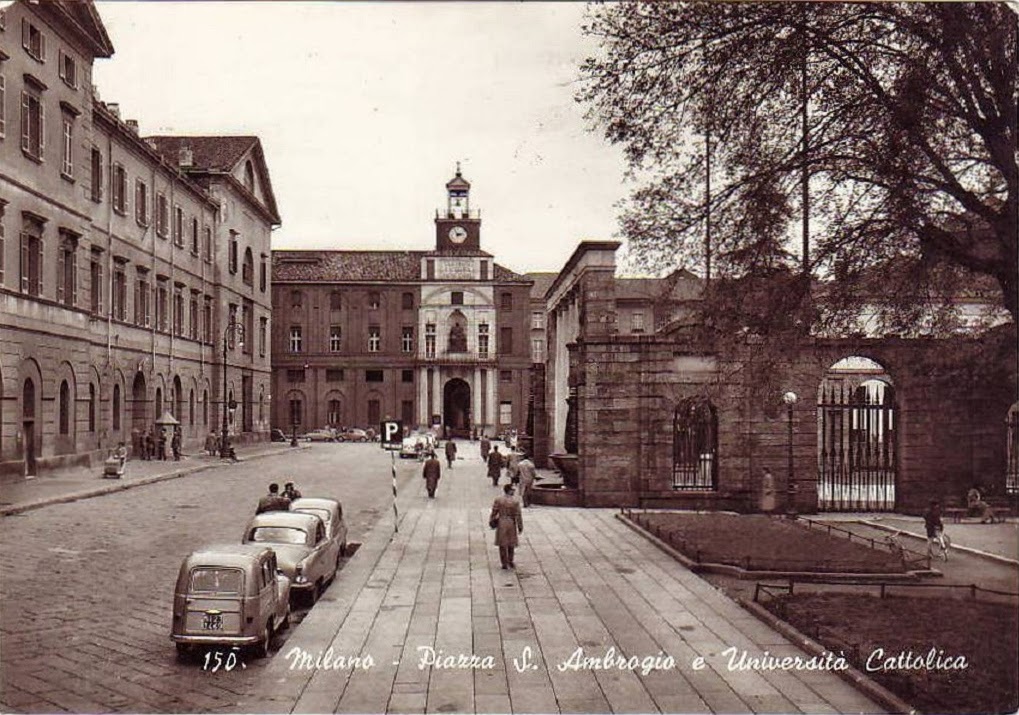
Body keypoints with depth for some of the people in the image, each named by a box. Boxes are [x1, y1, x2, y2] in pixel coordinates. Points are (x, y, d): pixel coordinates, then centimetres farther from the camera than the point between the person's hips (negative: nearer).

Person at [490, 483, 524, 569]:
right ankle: (510, 562, 26)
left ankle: (505, 563, 13)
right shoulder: (515, 502, -14)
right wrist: (520, 527, 0)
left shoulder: (498, 500, -9)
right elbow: (518, 516, -9)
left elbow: (494, 512, -3)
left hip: (501, 523, 1)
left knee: (502, 544, 10)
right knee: (511, 544, 17)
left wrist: (491, 521, 12)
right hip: (511, 524, -1)